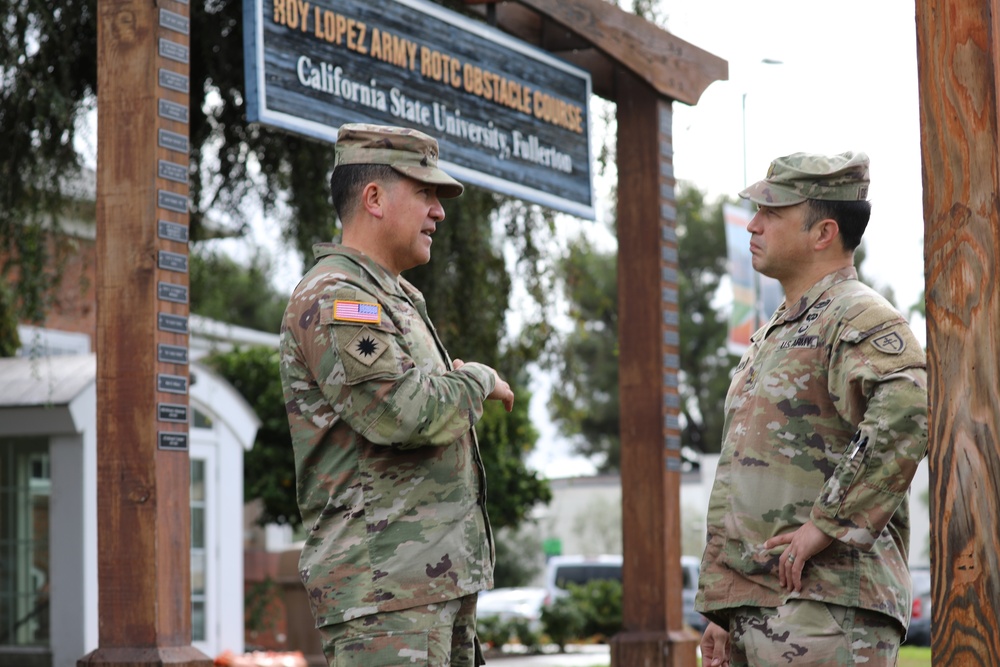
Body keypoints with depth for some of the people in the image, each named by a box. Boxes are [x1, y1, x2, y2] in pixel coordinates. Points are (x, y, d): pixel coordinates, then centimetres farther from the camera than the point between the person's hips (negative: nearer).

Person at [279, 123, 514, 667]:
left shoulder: (398, 299, 22)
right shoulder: (332, 301, -12)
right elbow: (408, 413, -23)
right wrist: (479, 380, -7)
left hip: (441, 576, 10)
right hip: (384, 582, -10)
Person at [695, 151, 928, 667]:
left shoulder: (859, 320, -8)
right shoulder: (772, 336, 23)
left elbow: (910, 411, -29)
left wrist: (828, 523, -24)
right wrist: (722, 611, 21)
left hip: (824, 611, -9)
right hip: (754, 611, 9)